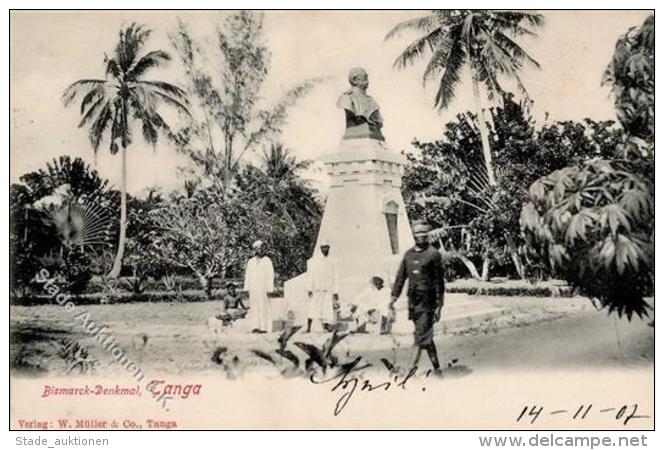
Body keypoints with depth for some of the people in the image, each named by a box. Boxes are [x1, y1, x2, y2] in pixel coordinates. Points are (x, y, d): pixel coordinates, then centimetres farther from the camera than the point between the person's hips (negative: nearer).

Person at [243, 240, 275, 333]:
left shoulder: (267, 261, 0)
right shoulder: (251, 262, 11)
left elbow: (270, 275, -3)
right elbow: (247, 276, 12)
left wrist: (270, 289, -10)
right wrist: (246, 288, 4)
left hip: (264, 288, -3)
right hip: (253, 288, 4)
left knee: (264, 307, -5)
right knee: (254, 307, 0)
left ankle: (265, 327, -3)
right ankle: (255, 326, 3)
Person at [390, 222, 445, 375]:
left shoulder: (434, 254, -4)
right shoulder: (408, 254, 11)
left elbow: (439, 281, -4)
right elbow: (401, 277, 14)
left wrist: (439, 306, -7)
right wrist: (394, 297, 6)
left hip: (427, 301, -6)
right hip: (412, 300, 6)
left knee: (421, 337, -10)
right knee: (426, 337, 13)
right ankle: (436, 368, 23)